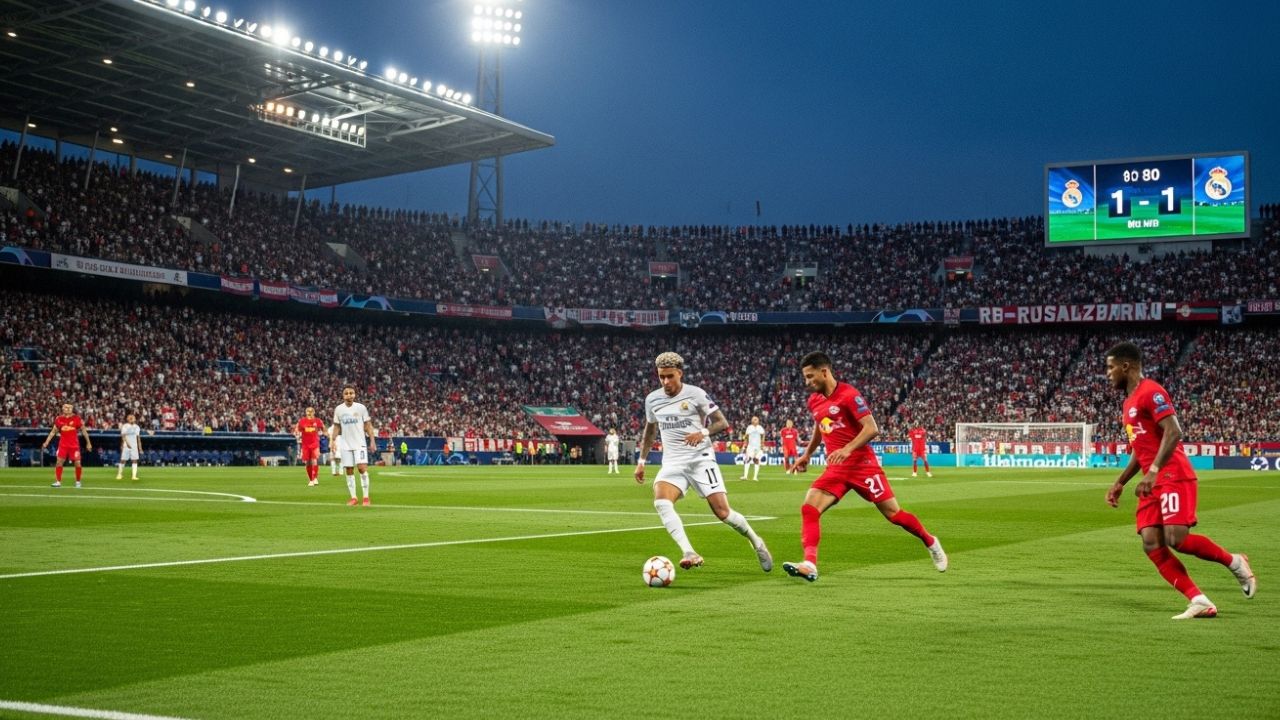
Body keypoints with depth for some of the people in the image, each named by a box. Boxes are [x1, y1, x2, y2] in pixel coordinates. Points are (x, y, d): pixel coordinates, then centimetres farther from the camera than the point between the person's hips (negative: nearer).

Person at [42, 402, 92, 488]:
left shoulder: (76, 418, -3)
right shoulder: (59, 419, 2)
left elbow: (83, 430, 3)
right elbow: (53, 431, 11)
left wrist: (88, 442, 3)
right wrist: (46, 442, 6)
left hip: (74, 445, -1)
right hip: (63, 444, 1)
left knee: (77, 463, -2)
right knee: (59, 462, -6)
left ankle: (78, 481, 14)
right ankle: (58, 481, 2)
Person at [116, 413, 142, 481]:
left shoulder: (137, 427, 11)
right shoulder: (125, 426, -2)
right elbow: (123, 436, -13)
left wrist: (140, 447, 11)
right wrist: (127, 443, -29)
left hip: (134, 446, 3)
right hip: (126, 446, -3)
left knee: (135, 460, -5)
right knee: (123, 460, 0)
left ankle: (134, 475, -7)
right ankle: (119, 474, 16)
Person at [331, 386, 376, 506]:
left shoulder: (361, 408, -2)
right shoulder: (338, 409, 4)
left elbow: (368, 425, 0)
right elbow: (336, 427, 11)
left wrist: (372, 441, -5)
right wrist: (333, 440, -1)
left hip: (359, 443, -3)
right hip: (345, 445, 3)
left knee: (362, 468, -13)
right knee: (349, 471, 3)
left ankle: (366, 497, -5)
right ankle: (354, 497, 10)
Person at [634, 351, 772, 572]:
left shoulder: (696, 394, -6)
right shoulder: (652, 399, 7)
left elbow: (722, 422, -3)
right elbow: (650, 430, 24)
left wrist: (703, 433, -21)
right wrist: (641, 461, 22)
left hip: (701, 458, -3)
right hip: (672, 463, 3)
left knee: (722, 511, -10)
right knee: (661, 503, -27)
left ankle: (756, 542, 19)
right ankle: (690, 554, -33)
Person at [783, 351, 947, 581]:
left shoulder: (848, 394, -13)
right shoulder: (814, 401, 10)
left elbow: (872, 429, -18)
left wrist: (848, 449, -29)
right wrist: (807, 454, 29)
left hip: (863, 464, -6)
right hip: (835, 469, 6)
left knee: (893, 513, 2)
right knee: (809, 508, -16)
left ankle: (930, 543, 28)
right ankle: (810, 564, -24)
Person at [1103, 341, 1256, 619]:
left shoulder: (1151, 392, -9)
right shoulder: (1129, 402, 20)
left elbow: (1173, 433, -20)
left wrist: (1152, 472, -27)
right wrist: (1119, 482, 22)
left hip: (1173, 477, -9)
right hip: (1152, 482, 9)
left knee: (1177, 539, -17)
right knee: (1151, 544, -6)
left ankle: (1234, 562, 9)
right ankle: (1199, 602, -8)